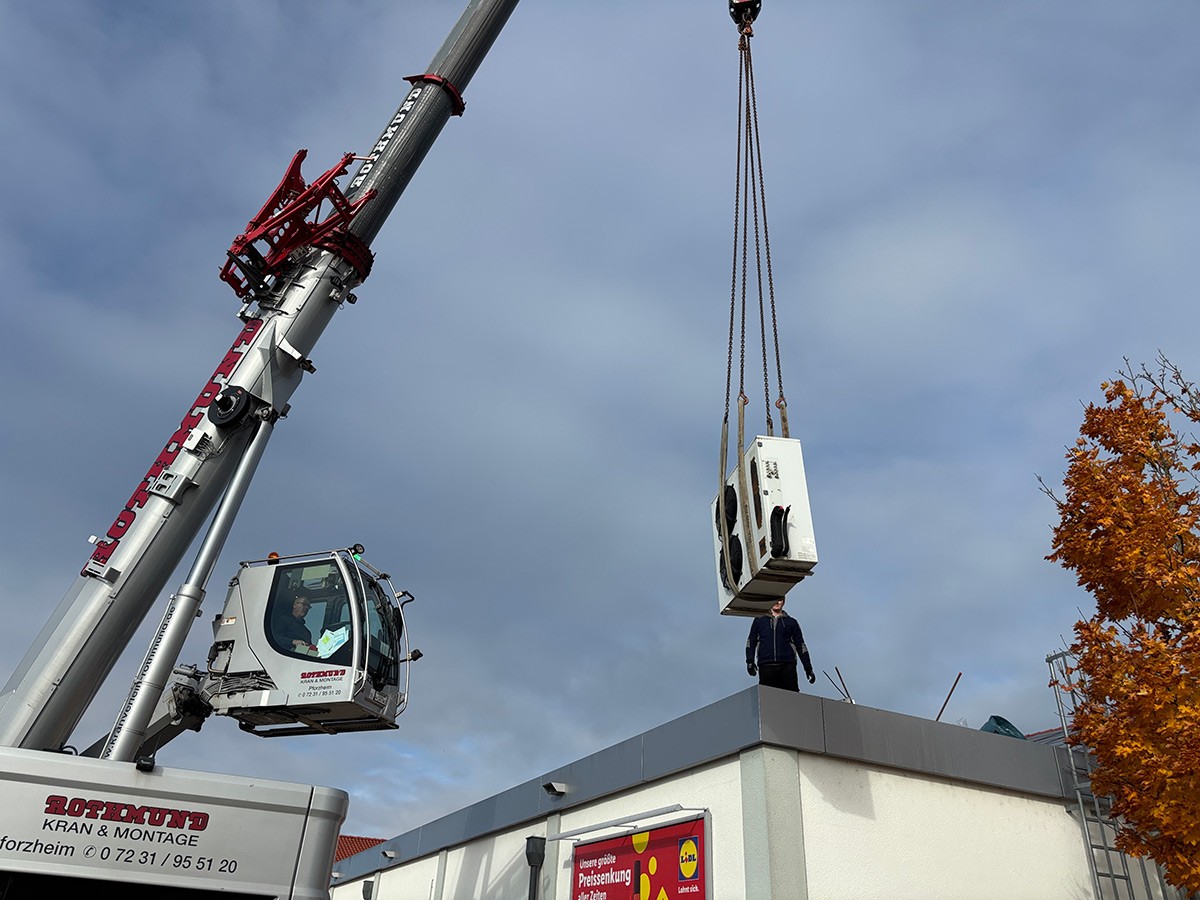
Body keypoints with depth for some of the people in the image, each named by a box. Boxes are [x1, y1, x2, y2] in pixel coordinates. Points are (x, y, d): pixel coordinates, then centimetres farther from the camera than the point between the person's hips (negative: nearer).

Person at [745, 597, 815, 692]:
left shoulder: (791, 622, 19)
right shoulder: (759, 620, 18)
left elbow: (800, 645, 17)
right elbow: (751, 641, 15)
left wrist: (808, 668, 10)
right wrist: (750, 661, 0)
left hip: (787, 666, 0)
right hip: (766, 666, 0)